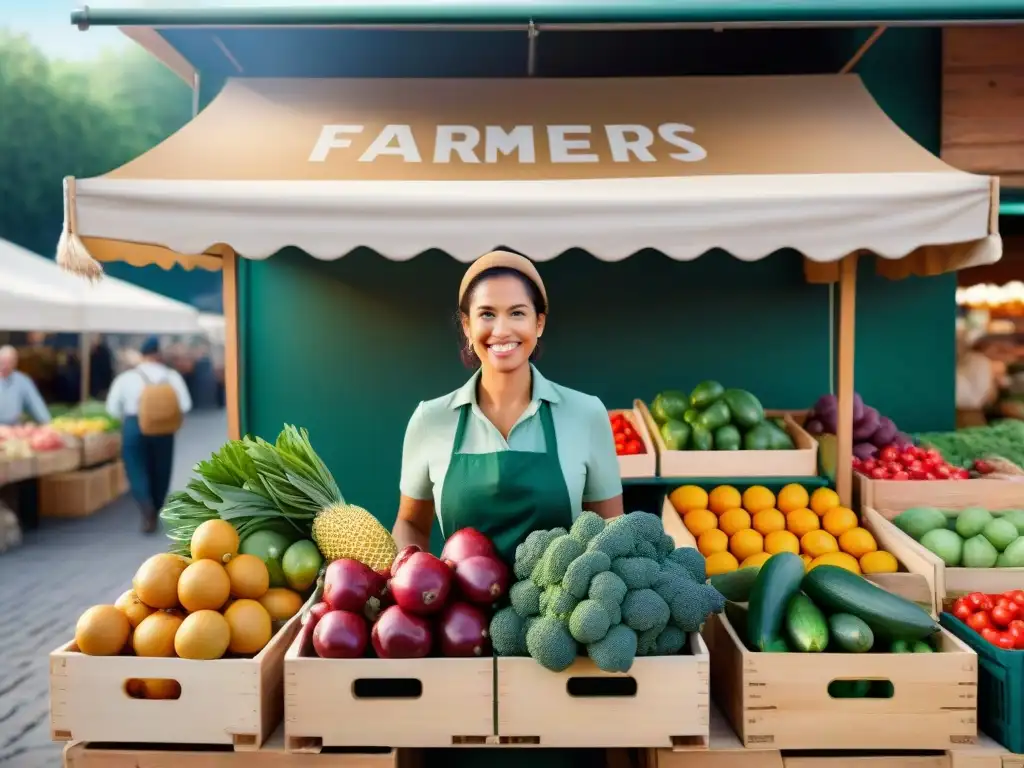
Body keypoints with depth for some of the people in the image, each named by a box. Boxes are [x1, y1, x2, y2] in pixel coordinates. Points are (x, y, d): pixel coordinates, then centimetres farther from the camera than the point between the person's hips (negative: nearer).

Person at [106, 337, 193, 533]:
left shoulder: (126, 377, -2)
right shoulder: (171, 376, -2)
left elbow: (112, 408, -2)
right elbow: (185, 405, -7)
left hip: (134, 427, -1)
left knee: (137, 471, 4)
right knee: (160, 472, 15)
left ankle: (147, 510, -19)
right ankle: (153, 514, 26)